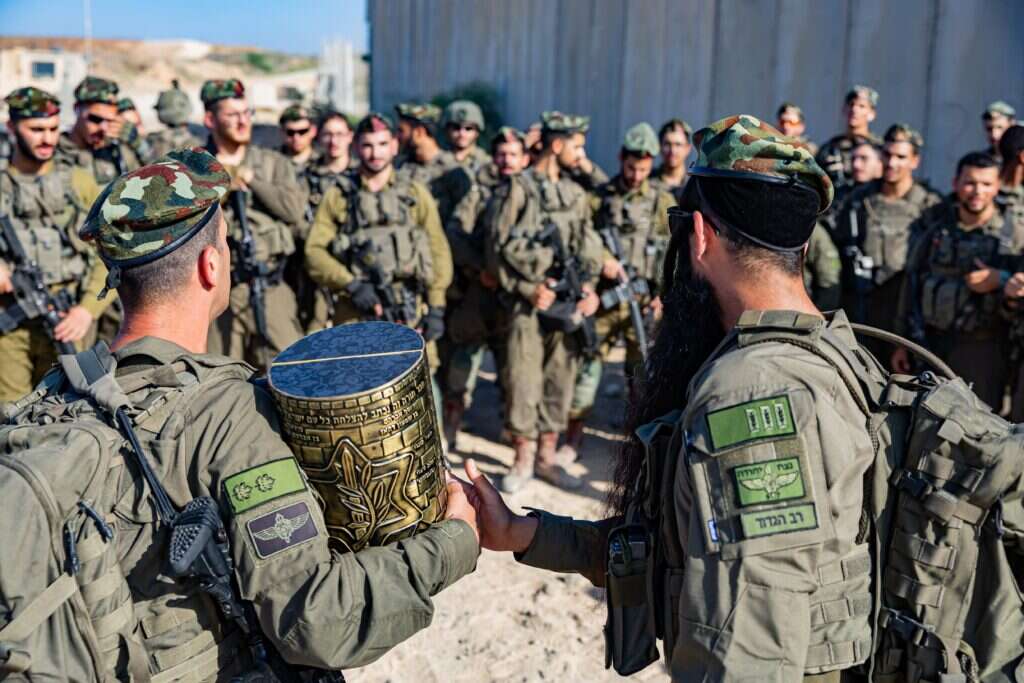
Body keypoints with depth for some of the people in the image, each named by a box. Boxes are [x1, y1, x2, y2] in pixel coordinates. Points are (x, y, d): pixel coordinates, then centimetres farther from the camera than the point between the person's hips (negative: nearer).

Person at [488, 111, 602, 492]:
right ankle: (523, 460, 12)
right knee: (524, 381, -2)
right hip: (529, 304, -5)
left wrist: (589, 287, -3)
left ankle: (547, 457, 20)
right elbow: (499, 247, -7)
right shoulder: (518, 189, -4)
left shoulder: (576, 195, 14)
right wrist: (529, 289, -12)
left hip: (568, 304, 5)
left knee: (560, 381, 9)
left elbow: (589, 248, 13)